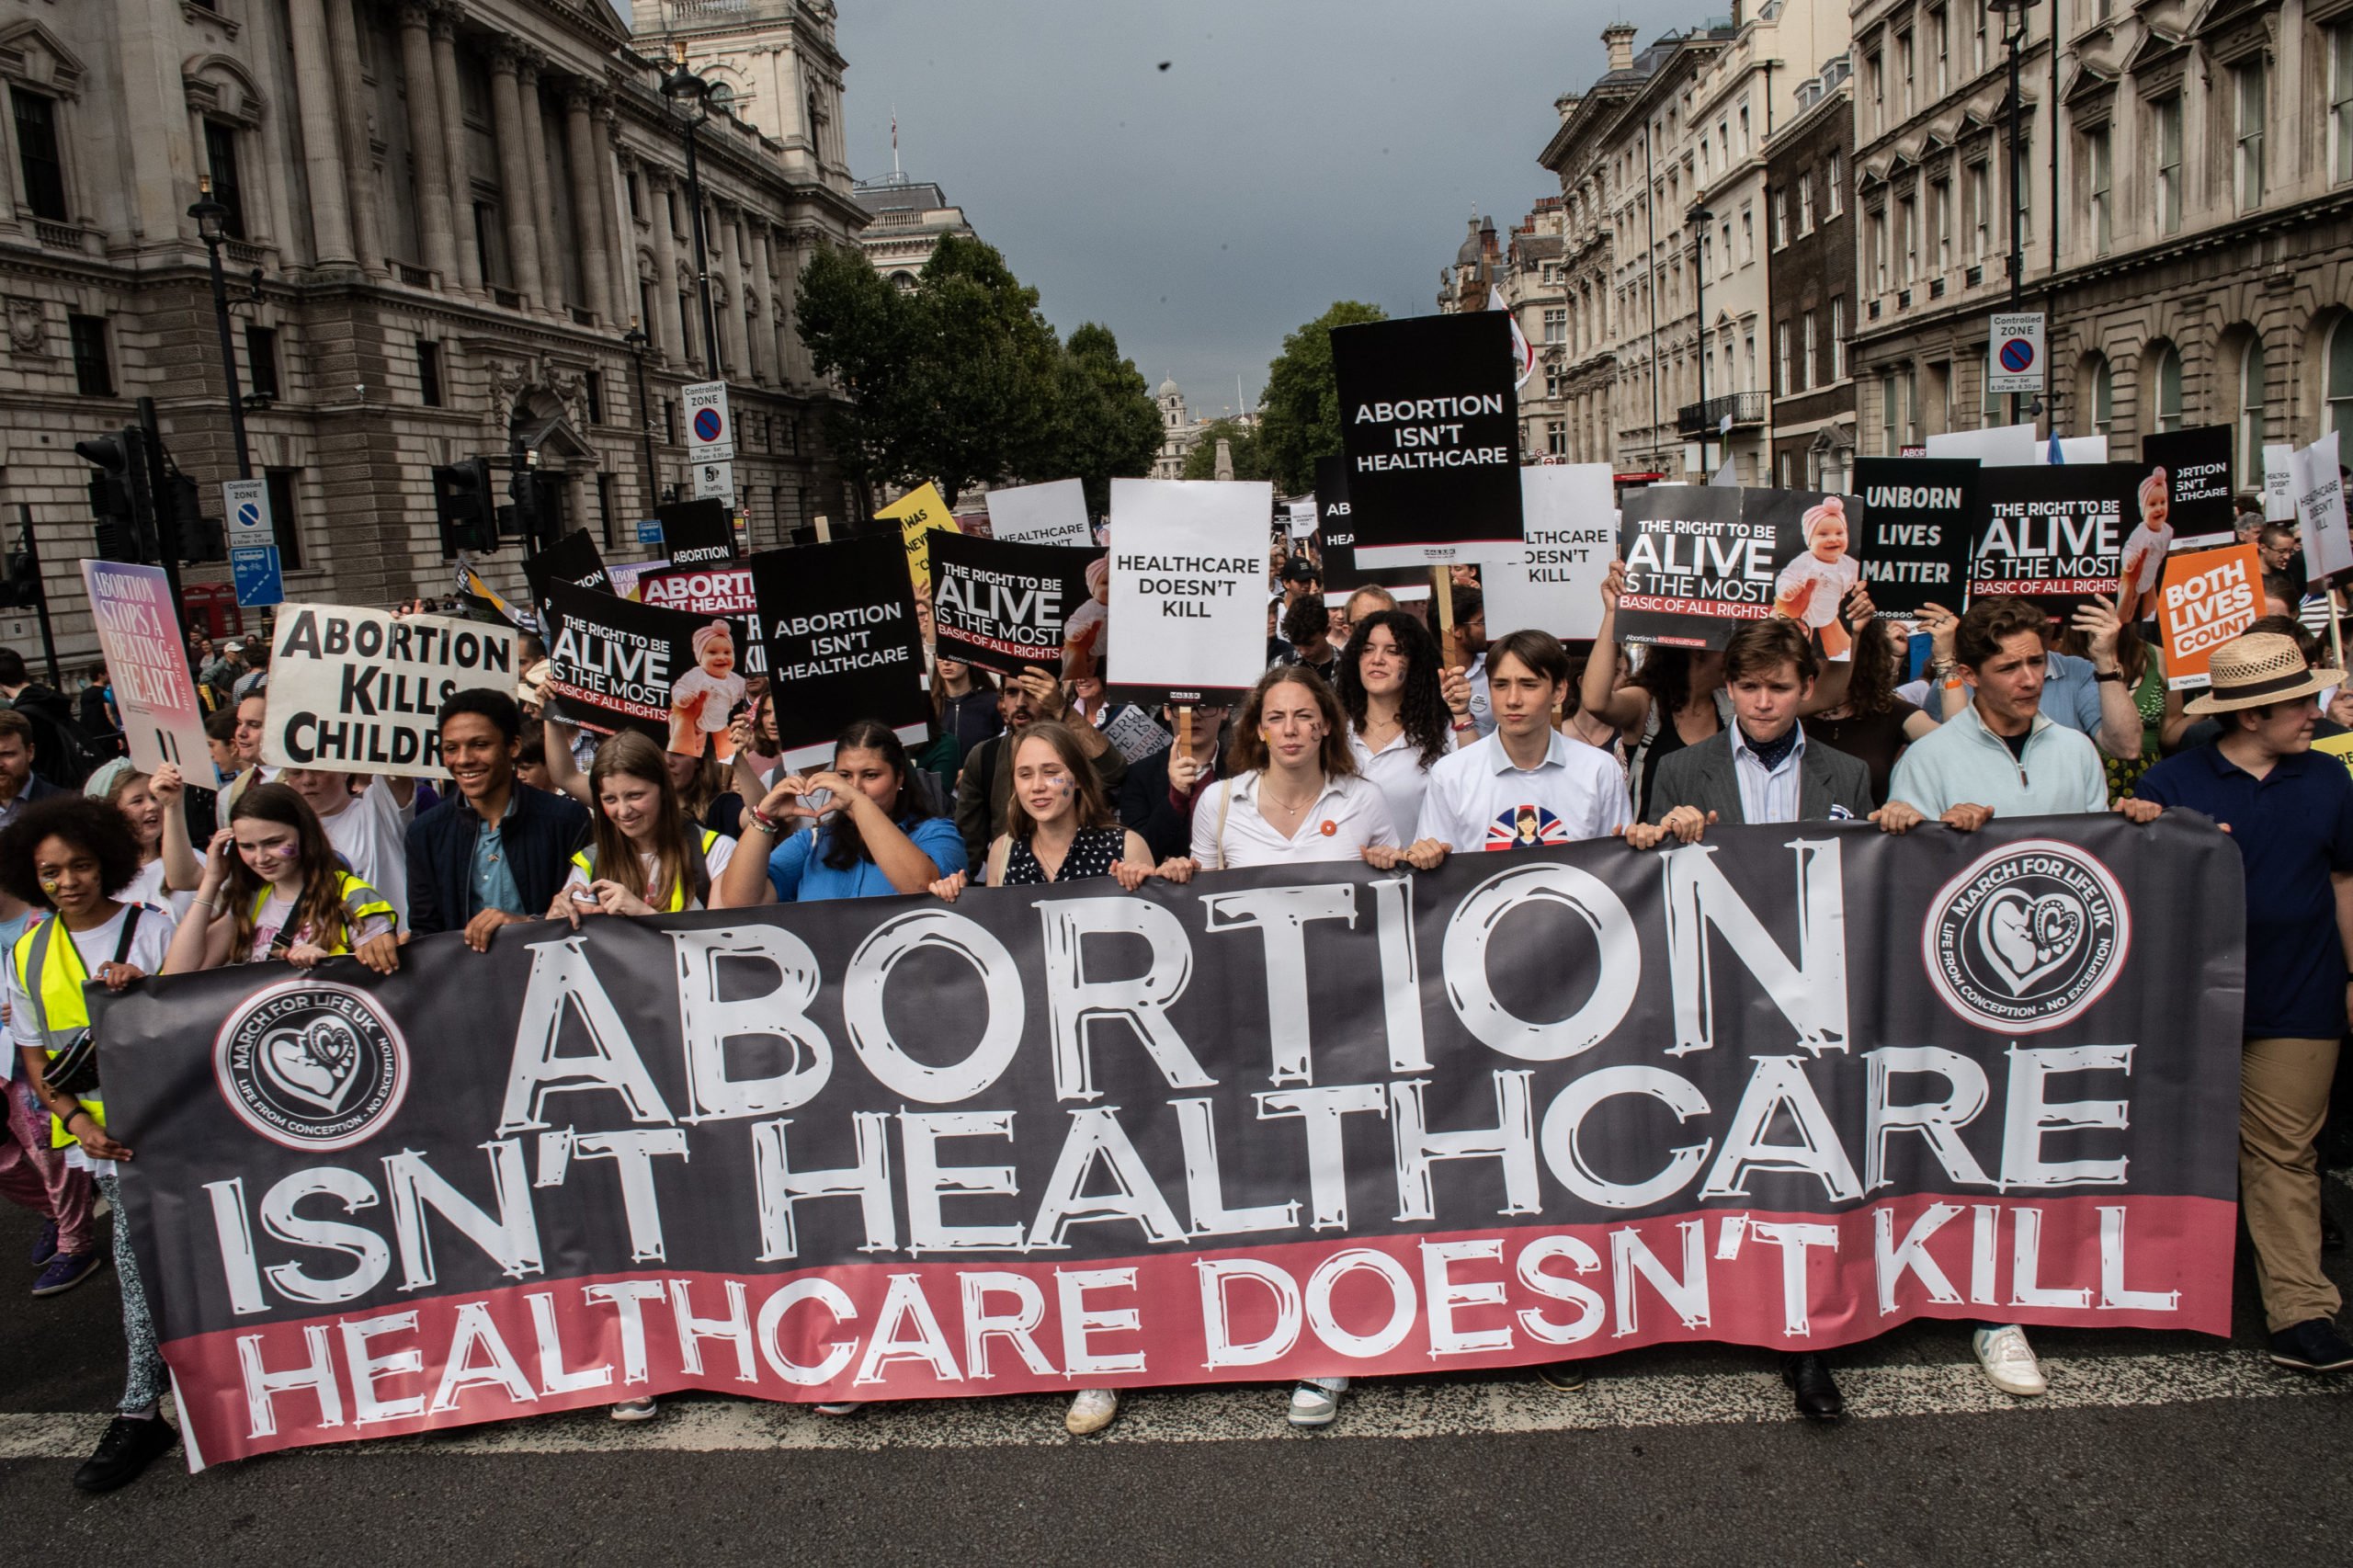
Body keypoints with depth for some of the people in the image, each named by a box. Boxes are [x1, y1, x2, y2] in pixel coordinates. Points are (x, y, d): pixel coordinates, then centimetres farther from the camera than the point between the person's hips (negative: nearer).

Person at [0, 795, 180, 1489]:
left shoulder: (152, 928, -1)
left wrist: (143, 988, -22)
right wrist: (78, 1120, -4)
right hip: (98, 1130, 3)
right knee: (147, 1247, -4)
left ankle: (141, 1411, 1)